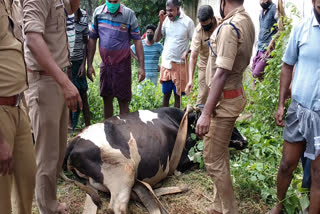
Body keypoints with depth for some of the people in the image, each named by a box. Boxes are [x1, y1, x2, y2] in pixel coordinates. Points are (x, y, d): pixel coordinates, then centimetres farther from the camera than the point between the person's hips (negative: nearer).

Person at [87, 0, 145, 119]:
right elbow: (92, 39, 5)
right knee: (107, 99, 11)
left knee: (123, 101, 0)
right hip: (105, 64, 3)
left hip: (122, 65, -3)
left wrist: (141, 66, -11)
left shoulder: (129, 14, -7)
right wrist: (89, 65, 2)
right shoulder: (98, 12, 1)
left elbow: (137, 40, -5)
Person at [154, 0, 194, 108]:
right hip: (166, 62, 3)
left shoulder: (187, 21, -6)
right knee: (166, 94, 10)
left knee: (178, 95, 5)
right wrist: (160, 22, -8)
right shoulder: (166, 20, 3)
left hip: (180, 63, -3)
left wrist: (187, 52, -18)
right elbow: (156, 39, 2)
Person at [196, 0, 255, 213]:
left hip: (224, 99, -10)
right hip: (236, 94, 10)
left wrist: (206, 113, -25)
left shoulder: (229, 27, -21)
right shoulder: (247, 22, 7)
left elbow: (221, 74, -26)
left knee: (213, 159, 0)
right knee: (221, 154, 18)